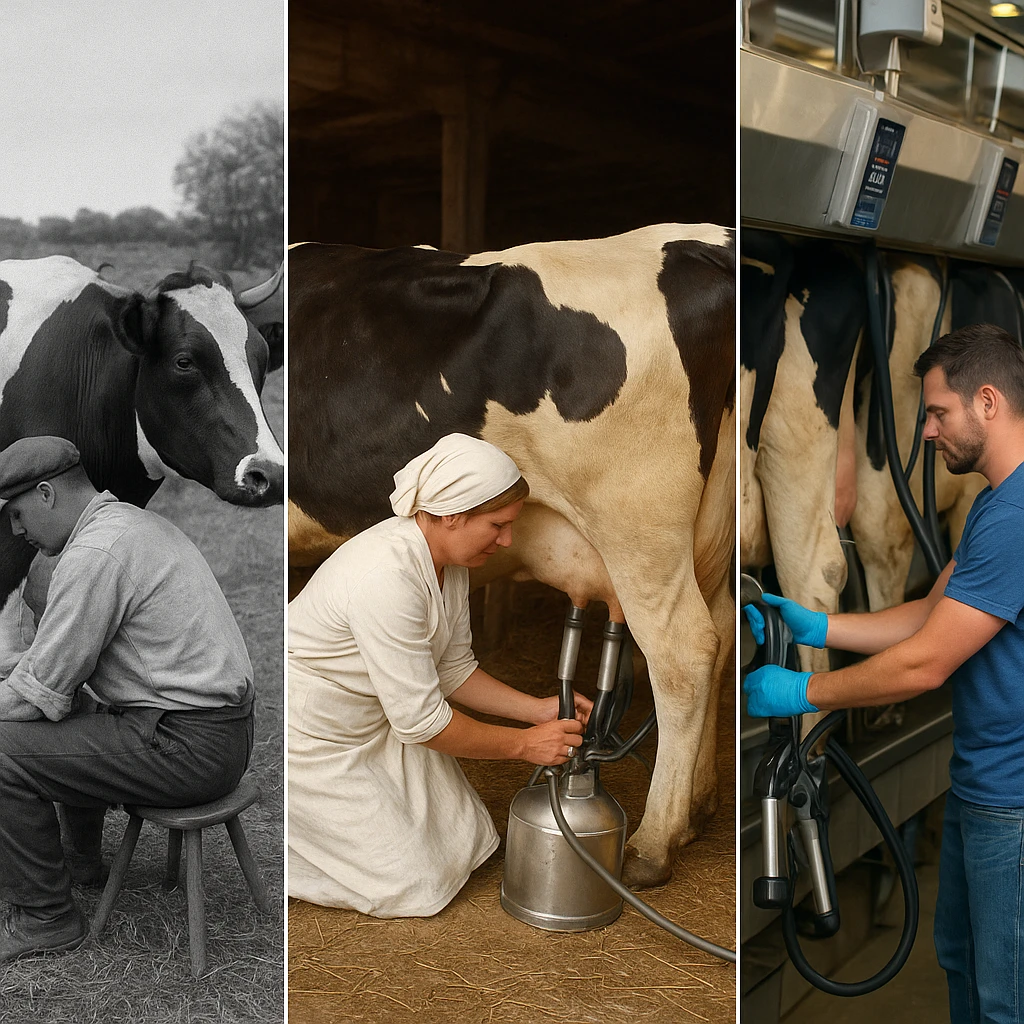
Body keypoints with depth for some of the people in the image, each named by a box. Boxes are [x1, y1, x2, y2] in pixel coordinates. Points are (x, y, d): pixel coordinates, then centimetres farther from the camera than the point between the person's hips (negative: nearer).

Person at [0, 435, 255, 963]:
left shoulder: (93, 554, -18)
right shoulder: (139, 522, 15)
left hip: (187, 749, -11)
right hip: (222, 725, 11)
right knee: (74, 716, 31)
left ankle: (45, 916, 6)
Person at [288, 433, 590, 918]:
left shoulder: (447, 560, -5)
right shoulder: (386, 577, -34)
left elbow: (453, 669, 6)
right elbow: (420, 720, -28)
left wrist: (539, 709, -4)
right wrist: (523, 744, -18)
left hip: (372, 725, 9)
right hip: (308, 739, -9)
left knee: (468, 844, 11)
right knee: (417, 887, -4)